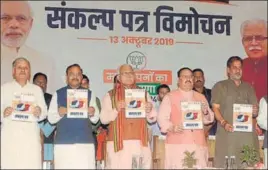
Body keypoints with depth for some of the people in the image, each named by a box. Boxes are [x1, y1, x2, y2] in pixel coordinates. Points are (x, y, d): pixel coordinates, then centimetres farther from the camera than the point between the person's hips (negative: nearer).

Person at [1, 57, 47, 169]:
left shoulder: (37, 90, 20)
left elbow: (44, 112, 13)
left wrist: (39, 112, -9)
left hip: (30, 135, 1)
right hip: (10, 134, -1)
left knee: (32, 165, -11)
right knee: (9, 165, -11)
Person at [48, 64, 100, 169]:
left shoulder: (89, 94, 14)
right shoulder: (58, 94, 12)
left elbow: (96, 119, 7)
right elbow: (50, 118, 7)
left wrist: (92, 113, -15)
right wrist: (59, 113, -14)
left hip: (85, 142, 1)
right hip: (63, 142, 0)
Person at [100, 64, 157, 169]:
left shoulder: (144, 94, 15)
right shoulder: (110, 95, 8)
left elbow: (152, 119, 14)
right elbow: (103, 119, 1)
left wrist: (149, 110, -6)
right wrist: (116, 109, -14)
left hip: (140, 142, 2)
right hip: (118, 142, -2)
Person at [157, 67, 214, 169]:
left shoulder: (201, 98, 19)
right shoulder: (170, 97, 6)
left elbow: (208, 119, 17)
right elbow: (162, 118, -1)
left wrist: (205, 112, -5)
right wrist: (172, 127, -18)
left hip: (198, 144, 3)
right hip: (177, 144, -3)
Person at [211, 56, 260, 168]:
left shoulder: (248, 88, 23)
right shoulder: (220, 86, 11)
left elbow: (255, 111, 21)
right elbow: (215, 108, 1)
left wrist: (255, 112, -3)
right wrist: (224, 123, -16)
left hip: (247, 133, 3)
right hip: (228, 133, -3)